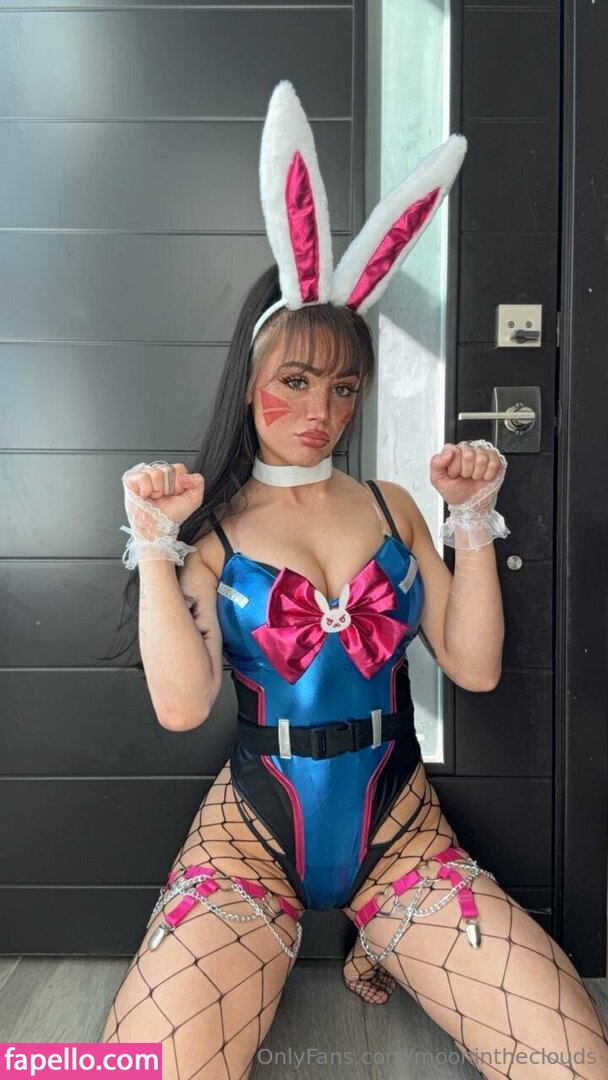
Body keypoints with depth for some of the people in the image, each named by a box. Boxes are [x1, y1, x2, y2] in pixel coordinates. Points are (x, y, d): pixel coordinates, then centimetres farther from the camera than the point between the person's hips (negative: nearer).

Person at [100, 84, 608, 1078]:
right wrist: (155, 546, -18)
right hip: (254, 828, -2)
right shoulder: (208, 526, -2)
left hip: (398, 825, 3)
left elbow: (475, 668, 0)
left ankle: (388, 950, 9)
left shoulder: (392, 506, 6)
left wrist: (472, 522, -7)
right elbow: (181, 704, -14)